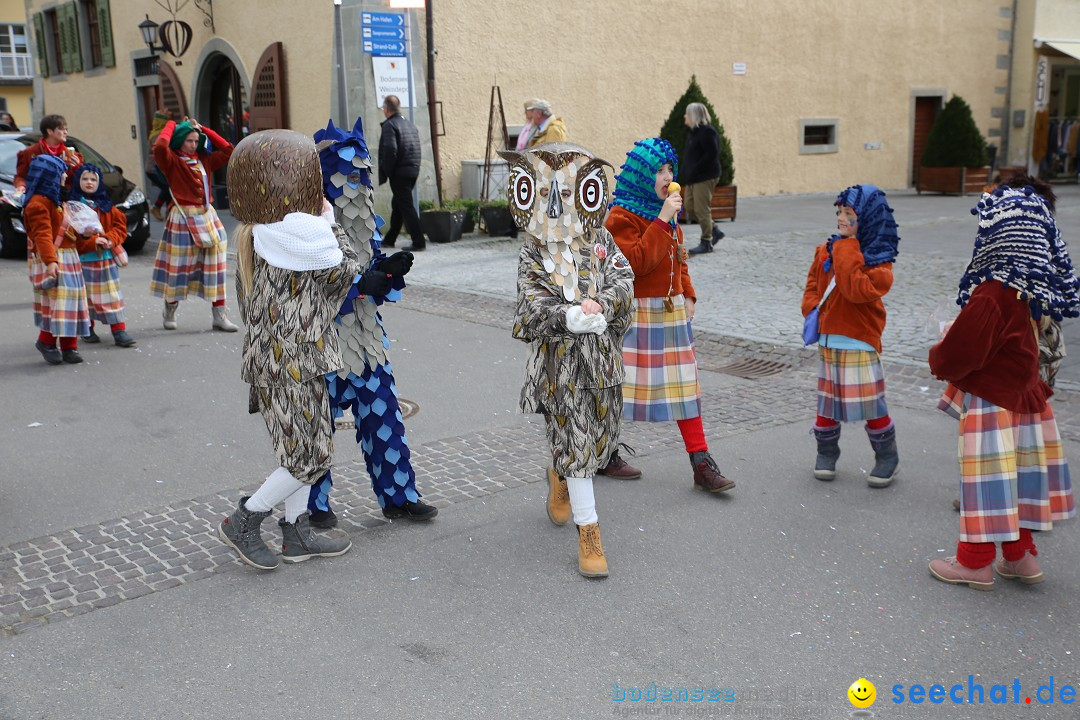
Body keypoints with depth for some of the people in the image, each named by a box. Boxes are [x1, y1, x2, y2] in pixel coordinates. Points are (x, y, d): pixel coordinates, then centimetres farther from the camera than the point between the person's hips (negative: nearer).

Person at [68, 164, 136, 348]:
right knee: (86, 294, 5)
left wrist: (110, 239, -11)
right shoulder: (71, 205, -3)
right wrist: (92, 240, -21)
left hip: (107, 257, 3)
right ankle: (87, 329, 20)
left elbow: (120, 225, 7)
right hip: (84, 258, -3)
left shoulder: (106, 204, 10)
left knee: (112, 293, 1)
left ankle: (119, 330, 0)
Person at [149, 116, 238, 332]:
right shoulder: (171, 161, -3)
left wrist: (202, 129, 13)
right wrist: (170, 125, -5)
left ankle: (219, 315, 5)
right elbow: (159, 146, -23)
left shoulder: (204, 160, 13)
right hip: (183, 218, -5)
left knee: (215, 265, 2)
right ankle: (169, 312, 19)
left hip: (207, 217, 5)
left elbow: (228, 150, 15)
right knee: (179, 266, 1)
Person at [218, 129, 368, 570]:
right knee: (311, 456, 2)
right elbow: (345, 271, -9)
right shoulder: (298, 231, -21)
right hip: (294, 360, -9)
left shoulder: (253, 233, 6)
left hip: (268, 354, 9)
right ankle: (242, 523, 11)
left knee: (297, 448, 18)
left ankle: (296, 533, 26)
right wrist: (331, 223, 3)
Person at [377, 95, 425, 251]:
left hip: (399, 173, -8)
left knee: (406, 206, -4)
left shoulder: (389, 125, -11)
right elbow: (416, 149, 13)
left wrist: (384, 173, -12)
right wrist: (414, 167, 15)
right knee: (398, 204, 18)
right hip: (413, 171, 8)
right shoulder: (410, 125, 15)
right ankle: (390, 239, 28)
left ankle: (418, 242, -6)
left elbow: (390, 150, -20)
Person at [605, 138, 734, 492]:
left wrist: (688, 295, 12)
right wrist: (662, 220, -25)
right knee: (622, 383, 3)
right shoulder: (622, 215, -12)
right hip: (638, 313, -7)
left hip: (672, 312, 8)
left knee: (684, 384, 5)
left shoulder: (666, 213, 14)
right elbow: (637, 262, -24)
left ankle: (702, 465, 8)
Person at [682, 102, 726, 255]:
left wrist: (695, 171, -22)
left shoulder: (706, 132, -15)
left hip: (705, 177, -10)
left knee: (701, 210, -6)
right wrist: (685, 173, 10)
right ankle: (715, 230, 23)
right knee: (690, 208, 11)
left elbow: (712, 154, -22)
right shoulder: (693, 132, 15)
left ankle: (706, 243, 5)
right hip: (693, 178, 10)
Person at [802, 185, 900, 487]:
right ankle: (826, 452, 28)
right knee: (827, 398, 12)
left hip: (860, 342, -5)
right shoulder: (826, 250, 7)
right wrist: (811, 310, 2)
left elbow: (858, 290, -27)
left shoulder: (878, 260, -11)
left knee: (871, 403, 1)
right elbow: (814, 284, 19)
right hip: (827, 339, 5)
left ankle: (887, 457, 19)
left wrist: (846, 252, -22)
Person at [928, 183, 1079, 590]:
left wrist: (937, 358, 0)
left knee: (986, 479, 1)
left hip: (991, 403, -8)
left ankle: (976, 563, 13)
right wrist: (955, 341, 11)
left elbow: (960, 353, -20)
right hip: (1021, 396, 9)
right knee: (1015, 478, 16)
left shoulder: (993, 295, -24)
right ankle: (1019, 555, 27)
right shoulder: (1035, 290, 4)